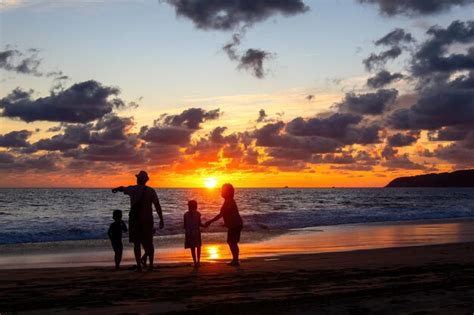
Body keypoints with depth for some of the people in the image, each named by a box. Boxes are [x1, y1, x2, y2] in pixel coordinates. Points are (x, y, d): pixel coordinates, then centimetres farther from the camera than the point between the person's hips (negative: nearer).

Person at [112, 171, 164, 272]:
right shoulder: (151, 191, -2)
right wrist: (161, 220, -5)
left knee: (137, 243, 2)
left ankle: (139, 266, -3)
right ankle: (151, 264, 9)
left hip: (135, 220, -1)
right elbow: (157, 206, -8)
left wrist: (116, 189, 44)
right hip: (148, 220, 1)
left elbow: (123, 188, 21)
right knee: (149, 242, 13)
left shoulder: (132, 189, -1)